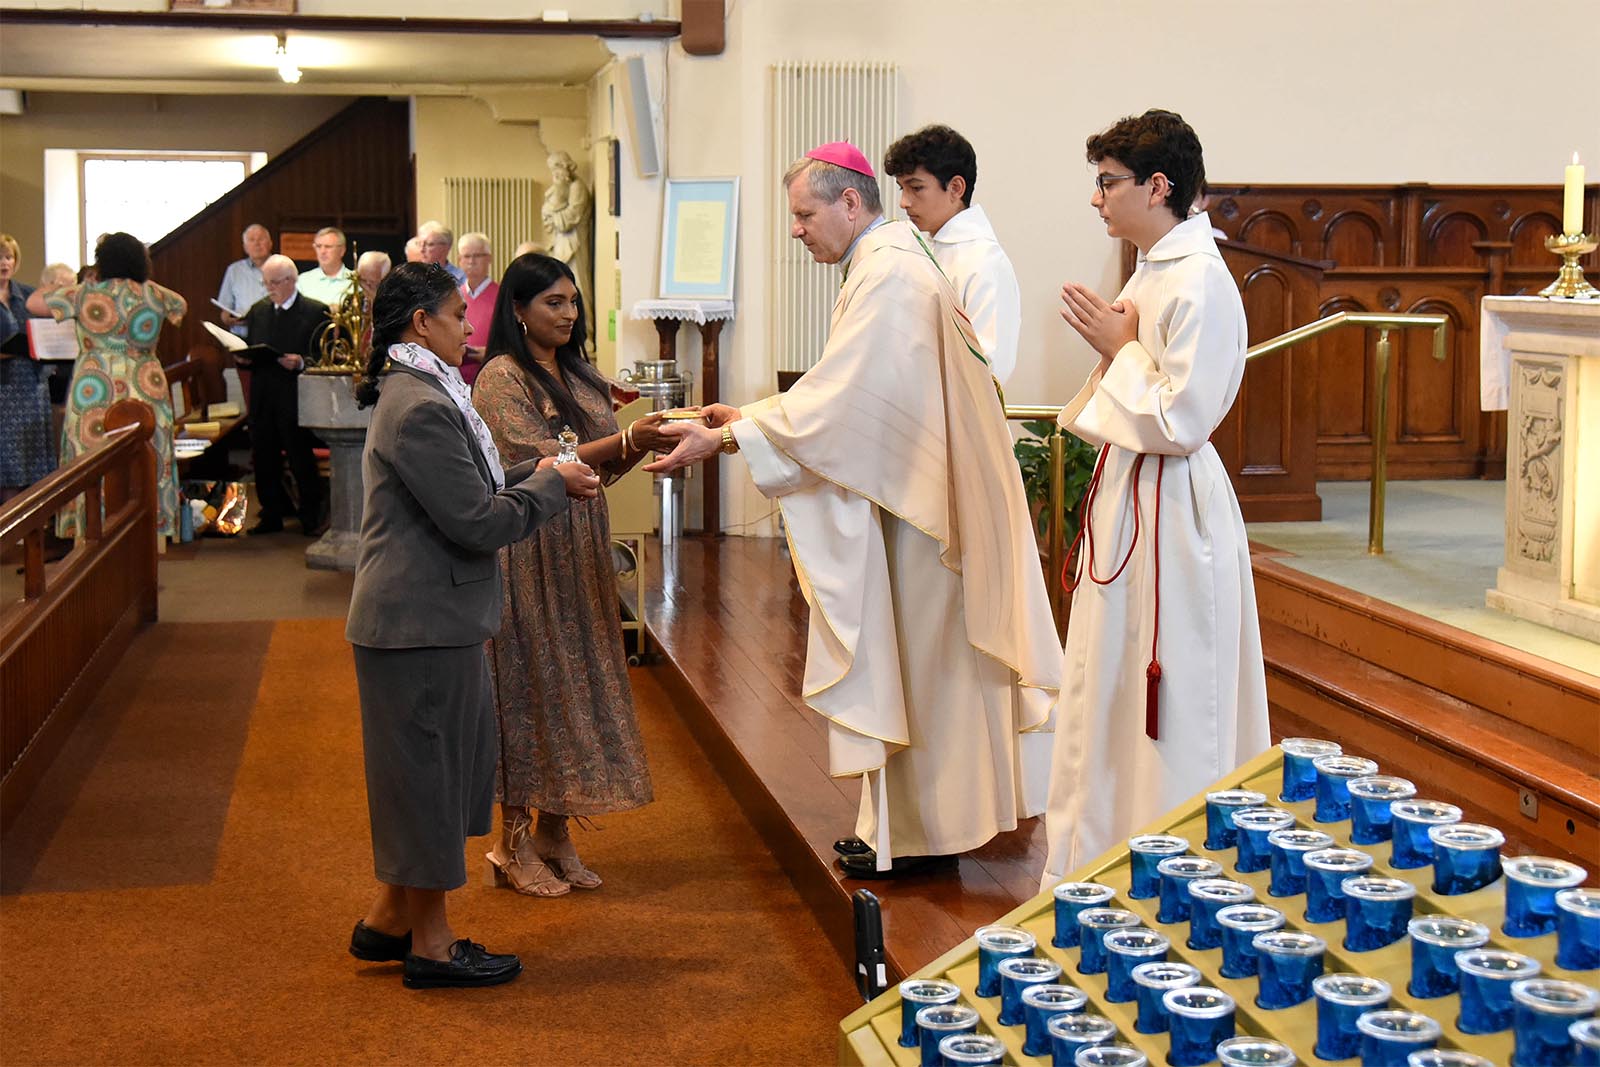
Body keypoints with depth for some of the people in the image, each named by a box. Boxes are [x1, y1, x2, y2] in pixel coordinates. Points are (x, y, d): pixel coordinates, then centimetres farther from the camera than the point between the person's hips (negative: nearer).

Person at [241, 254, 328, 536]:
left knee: (302, 460, -1)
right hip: (263, 399, 5)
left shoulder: (316, 311, -2)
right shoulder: (258, 311, 14)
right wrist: (243, 359, -2)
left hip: (296, 399, -5)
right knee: (264, 460, 8)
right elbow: (249, 350, 19)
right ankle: (271, 515, 19)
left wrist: (301, 363, -21)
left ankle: (311, 519, 9)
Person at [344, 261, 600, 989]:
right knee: (429, 768, 1)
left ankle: (387, 919, 30)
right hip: (423, 623, -11)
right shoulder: (421, 409, -21)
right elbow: (477, 523, -21)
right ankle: (430, 944, 14)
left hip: (428, 615, 11)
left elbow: (465, 491, 20)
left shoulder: (420, 395, 14)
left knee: (425, 771, 19)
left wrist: (530, 474, 9)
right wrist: (551, 487, -9)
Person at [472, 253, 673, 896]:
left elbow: (606, 469, 12)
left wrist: (646, 443, -7)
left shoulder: (579, 377, 13)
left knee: (576, 681, 9)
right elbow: (542, 465, -20)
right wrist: (630, 439, -26)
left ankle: (553, 832, 19)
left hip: (581, 553, 7)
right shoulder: (501, 379, -10)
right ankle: (514, 845, 9)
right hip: (528, 555, -7)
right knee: (528, 686, -1)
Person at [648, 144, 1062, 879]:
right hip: (900, 493, 10)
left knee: (911, 661, 1)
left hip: (909, 505, -10)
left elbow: (835, 400, -25)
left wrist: (722, 440, -23)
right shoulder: (883, 267, 13)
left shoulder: (888, 277, -19)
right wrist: (746, 417, 9)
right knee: (909, 660, 15)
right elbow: (847, 394, 16)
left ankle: (919, 835, 13)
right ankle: (902, 823, 25)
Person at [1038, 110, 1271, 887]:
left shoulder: (1199, 284, -20)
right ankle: (1103, 855, 32)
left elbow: (1181, 422, -22)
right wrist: (1110, 343, 3)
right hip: (1127, 493, 10)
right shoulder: (1153, 271, 11)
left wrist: (1120, 348, -14)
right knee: (1109, 685, 18)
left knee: (1170, 700, 1)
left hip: (1169, 509, -10)